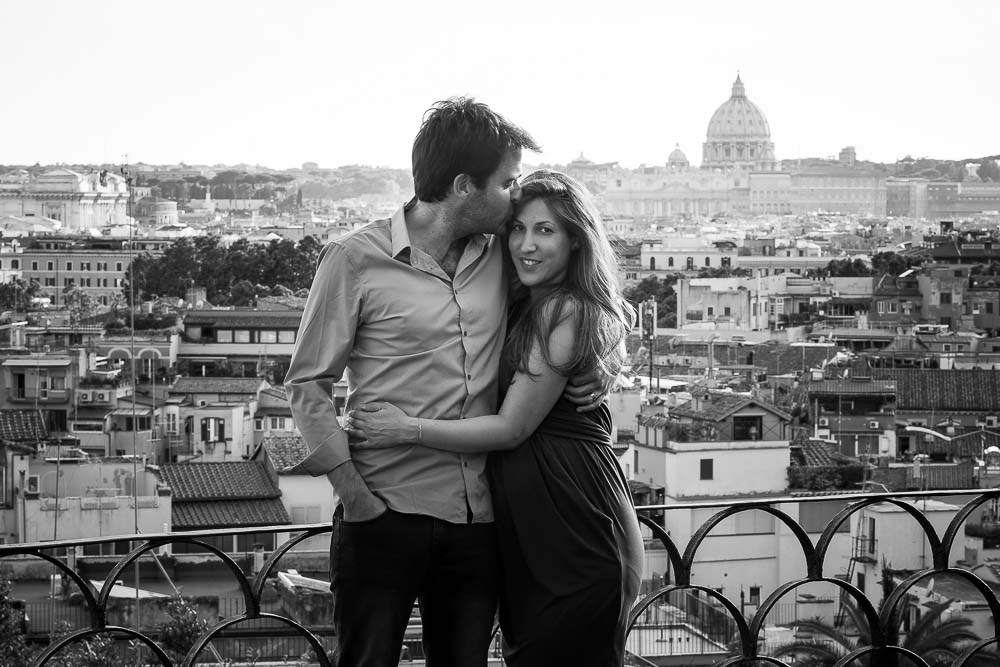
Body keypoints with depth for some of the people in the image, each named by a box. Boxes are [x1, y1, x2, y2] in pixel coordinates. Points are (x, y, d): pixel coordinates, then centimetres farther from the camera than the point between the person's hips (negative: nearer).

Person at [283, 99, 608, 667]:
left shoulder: (499, 254, 8)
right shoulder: (356, 259, -6)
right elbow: (309, 383, -3)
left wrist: (582, 380, 3)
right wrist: (350, 486, -13)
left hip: (479, 519, 5)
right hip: (386, 515, -4)